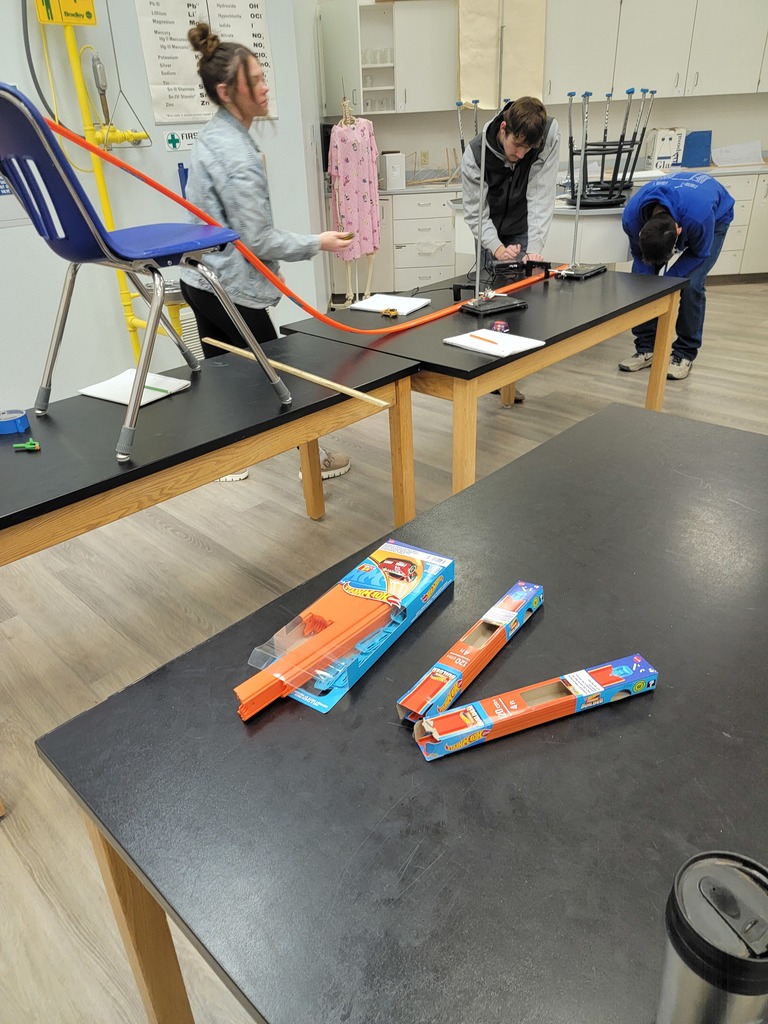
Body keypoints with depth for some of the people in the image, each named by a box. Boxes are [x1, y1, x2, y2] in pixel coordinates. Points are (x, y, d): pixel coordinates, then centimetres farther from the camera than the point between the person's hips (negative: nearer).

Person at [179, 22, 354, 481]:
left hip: (202, 281, 9)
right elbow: (257, 239, -21)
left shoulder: (213, 136, 9)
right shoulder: (237, 153, -21)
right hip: (231, 289, -9)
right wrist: (317, 243, -11)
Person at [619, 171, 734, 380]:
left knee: (690, 283, -21)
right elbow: (639, 255, -16)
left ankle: (685, 353, -6)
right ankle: (646, 348, -1)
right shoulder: (631, 217, -36)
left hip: (715, 215, -3)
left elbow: (699, 253, -23)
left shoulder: (699, 216, -45)